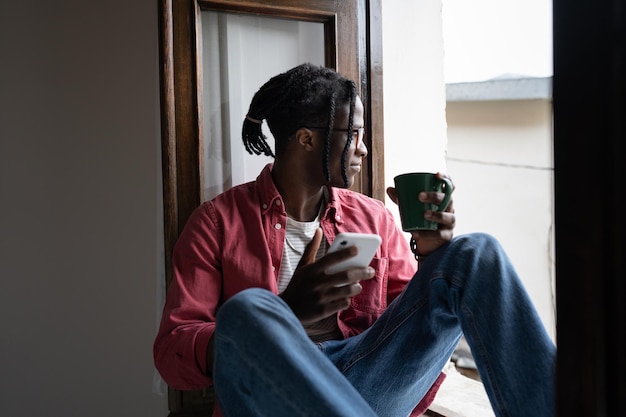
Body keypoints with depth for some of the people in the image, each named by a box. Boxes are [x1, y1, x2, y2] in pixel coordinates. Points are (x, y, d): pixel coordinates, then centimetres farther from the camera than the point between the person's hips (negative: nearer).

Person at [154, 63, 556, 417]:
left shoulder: (374, 217, 16)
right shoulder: (218, 222, 3)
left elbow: (418, 314, 14)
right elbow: (173, 353, -6)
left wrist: (430, 256, -7)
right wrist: (288, 313, -22)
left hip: (367, 385, 4)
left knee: (476, 252, -10)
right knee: (247, 310, -37)